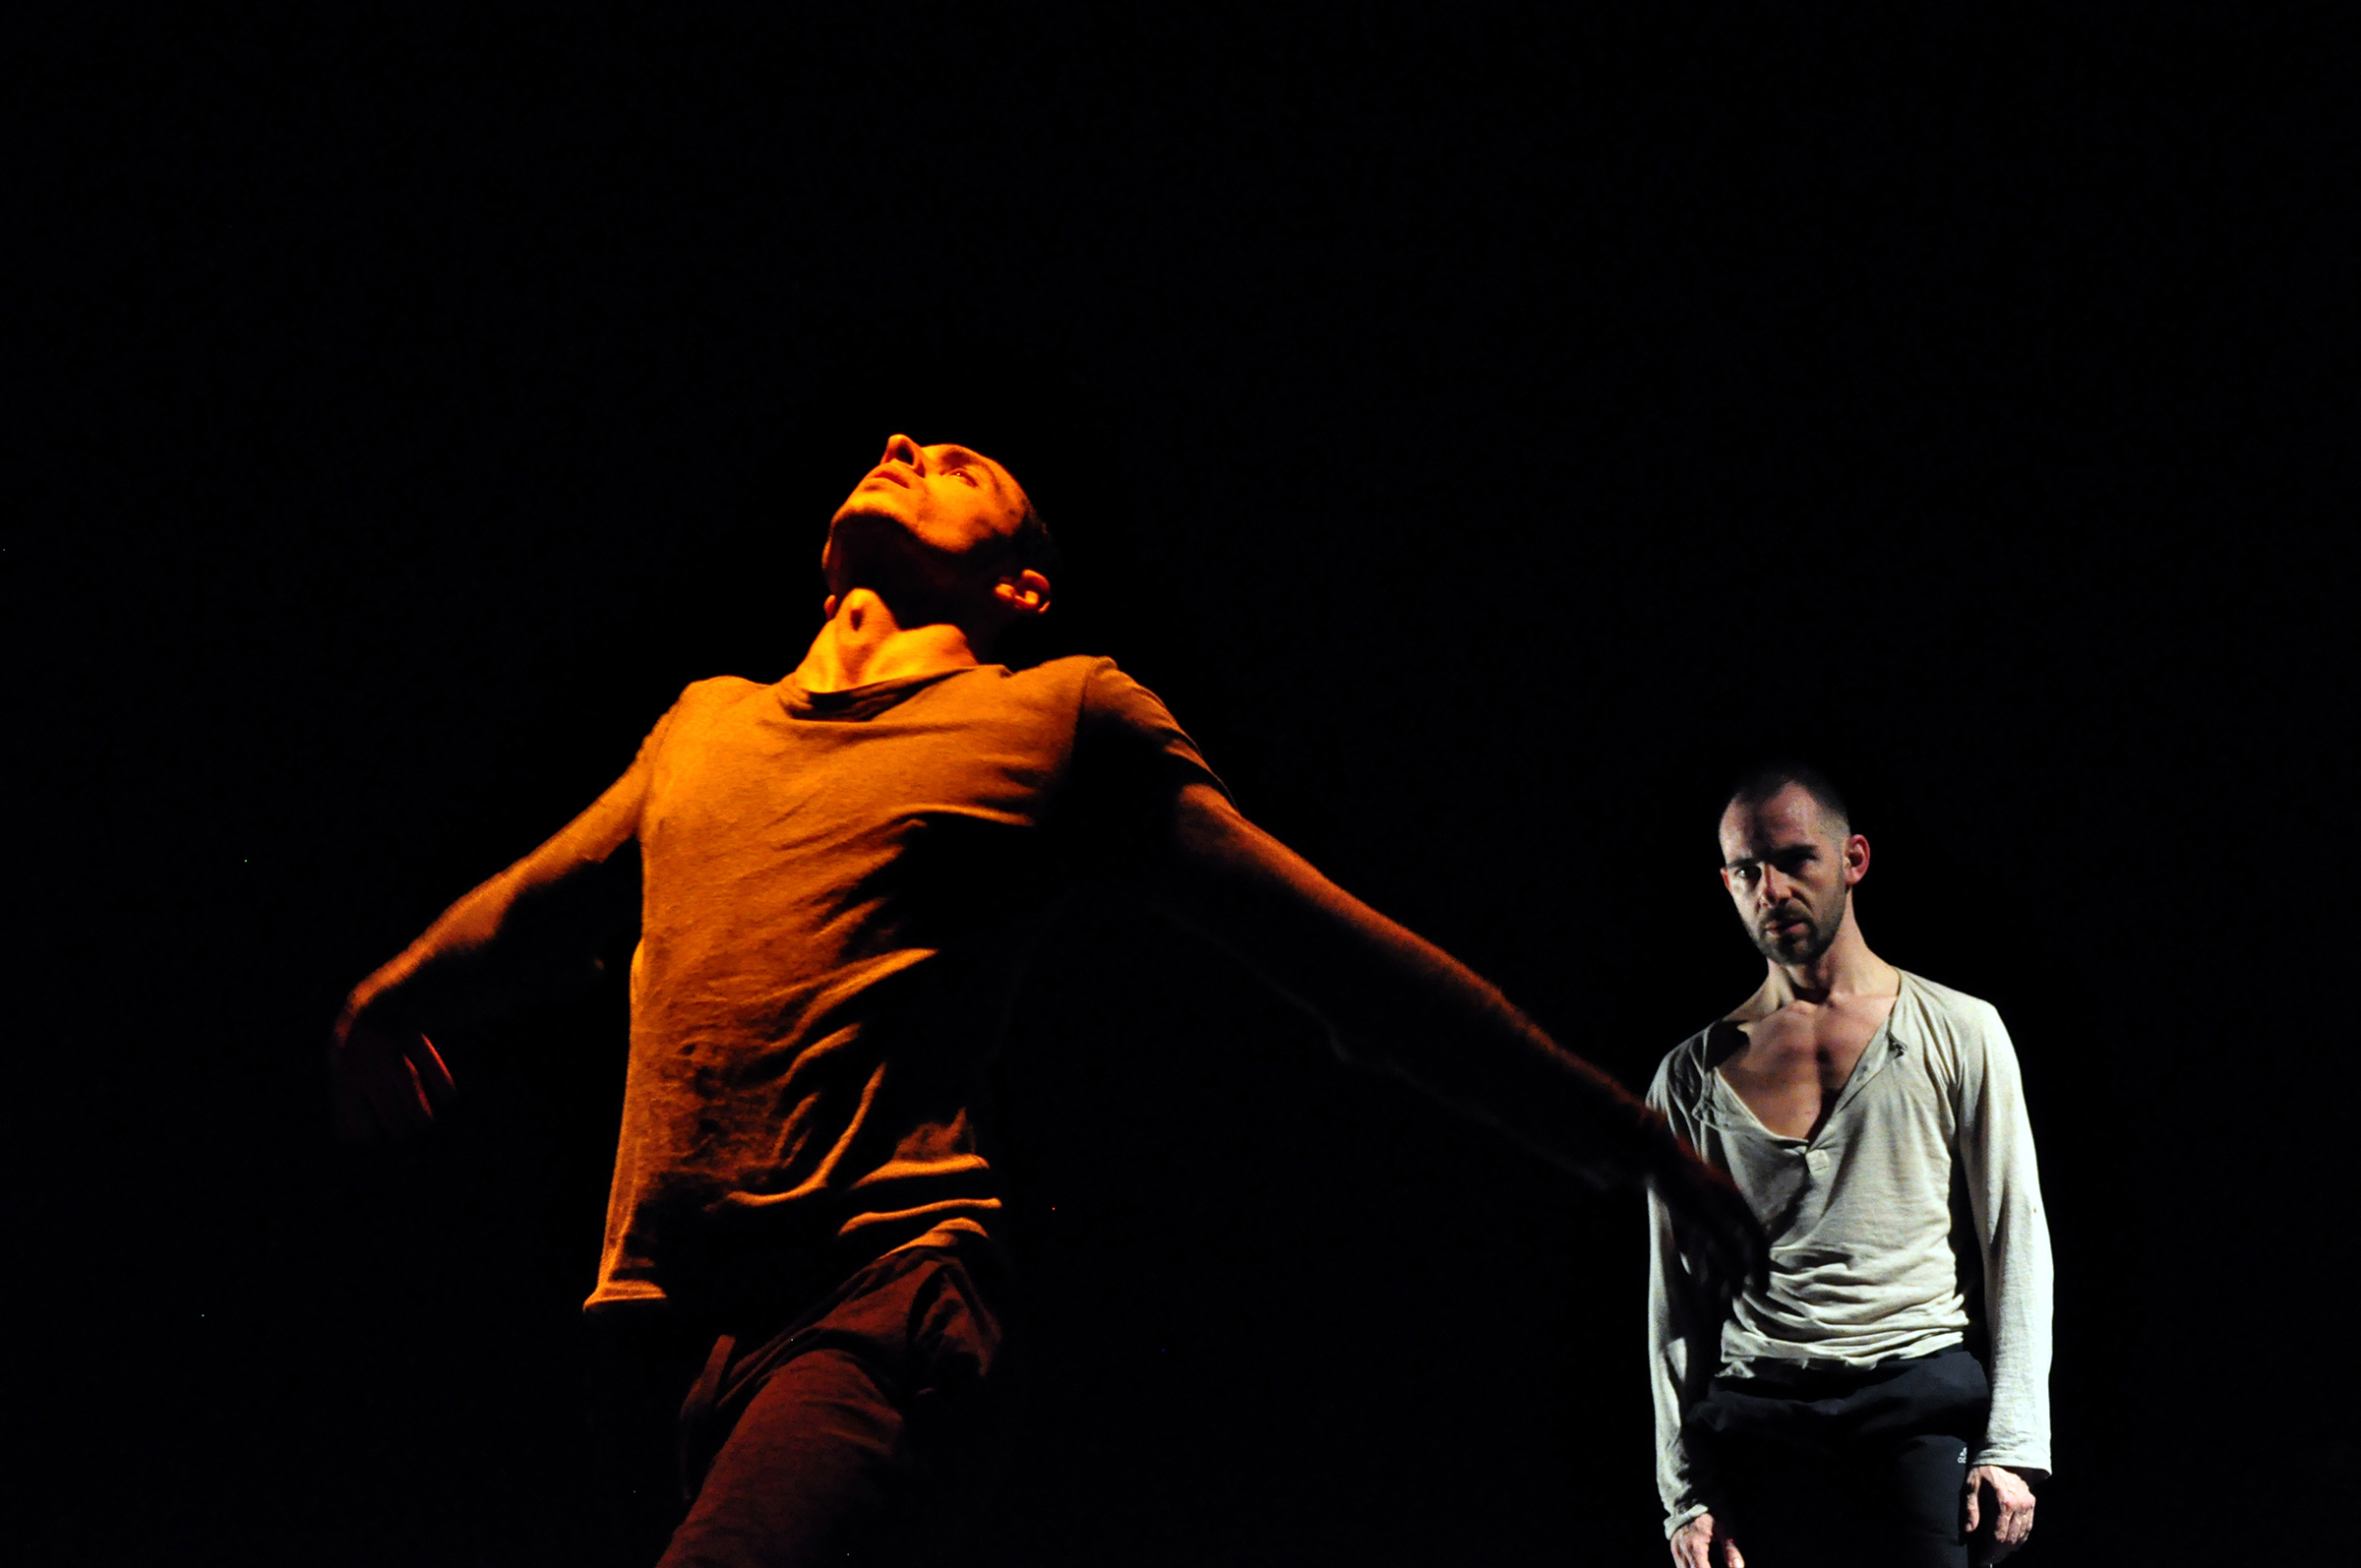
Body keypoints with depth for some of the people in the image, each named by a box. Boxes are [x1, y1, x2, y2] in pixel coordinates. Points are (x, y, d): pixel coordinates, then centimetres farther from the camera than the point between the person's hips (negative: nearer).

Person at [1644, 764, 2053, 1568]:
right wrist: (1687, 1496, 4)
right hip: (1761, 1422, 1)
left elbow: (2016, 1241, 6)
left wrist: (2011, 1447, -4)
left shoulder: (1959, 1033, 9)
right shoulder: (1693, 1076, 12)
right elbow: (1674, 1300, 12)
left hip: (1926, 1398, -1)